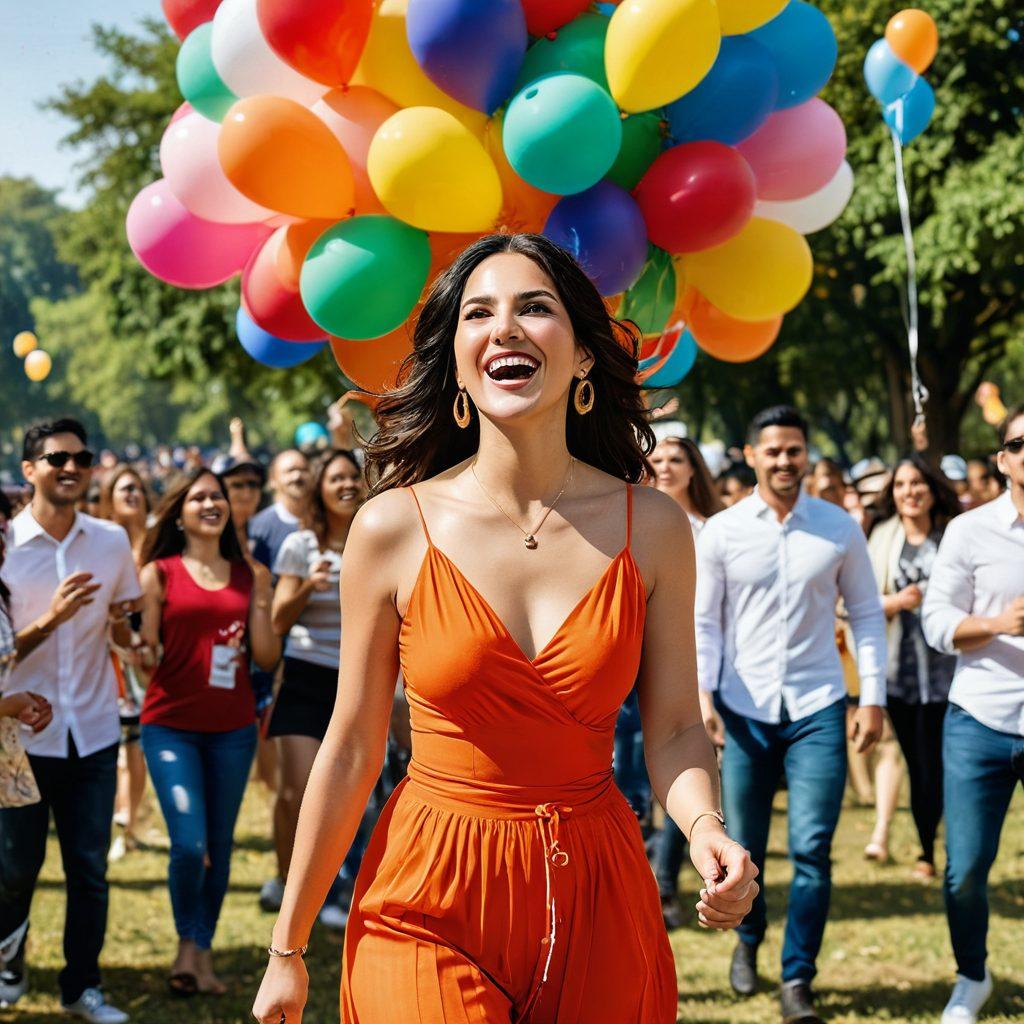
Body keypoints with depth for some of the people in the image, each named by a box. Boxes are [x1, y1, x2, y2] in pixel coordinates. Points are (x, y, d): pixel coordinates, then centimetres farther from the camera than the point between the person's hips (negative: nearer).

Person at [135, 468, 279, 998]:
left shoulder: (248, 574, 9)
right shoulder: (160, 573, 0)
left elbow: (267, 658, 6)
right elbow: (146, 655, 0)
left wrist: (260, 601, -7)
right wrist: (142, 653, -22)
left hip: (232, 726, 3)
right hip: (171, 725, -3)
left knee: (220, 846, 7)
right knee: (189, 844, -13)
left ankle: (203, 952, 21)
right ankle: (187, 945, 10)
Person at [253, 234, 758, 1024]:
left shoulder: (652, 527, -2)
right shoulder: (395, 528, -6)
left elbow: (676, 728, 2)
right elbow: (352, 750, -2)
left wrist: (707, 831, -20)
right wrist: (288, 949, 2)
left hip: (596, 901, 2)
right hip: (430, 899, -1)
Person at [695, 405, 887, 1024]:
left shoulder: (840, 529, 2)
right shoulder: (720, 532, 0)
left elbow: (867, 614, 7)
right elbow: (702, 621, 2)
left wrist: (874, 698, 2)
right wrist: (701, 692, -10)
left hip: (818, 709, 0)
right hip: (745, 710, 1)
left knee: (812, 850, -8)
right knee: (744, 846, 9)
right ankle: (749, 939, 37)